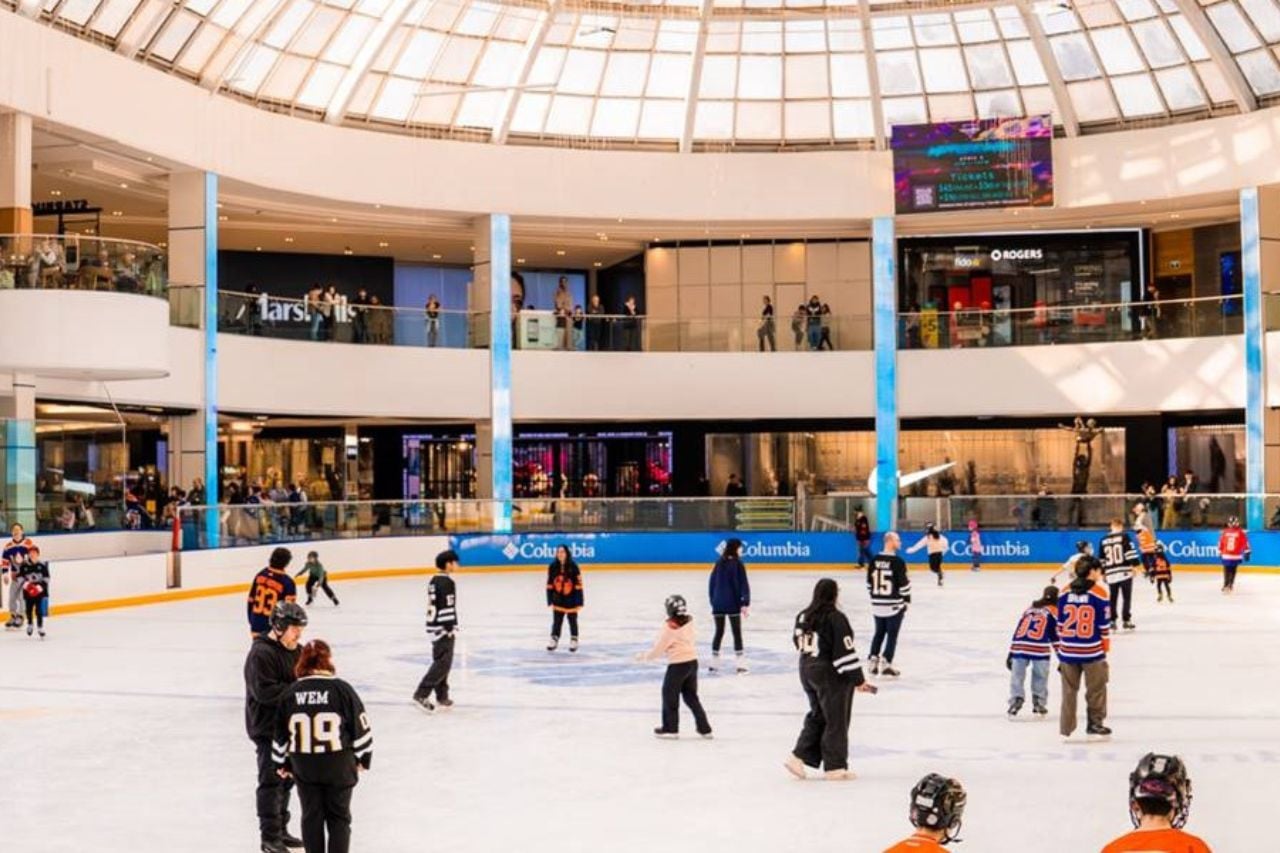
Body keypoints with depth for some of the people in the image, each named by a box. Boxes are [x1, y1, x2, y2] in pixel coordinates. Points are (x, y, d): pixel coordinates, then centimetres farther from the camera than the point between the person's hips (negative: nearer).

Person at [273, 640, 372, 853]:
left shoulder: (291, 692, -3)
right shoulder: (341, 689, -10)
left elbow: (281, 732, 4)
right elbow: (360, 726, -6)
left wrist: (282, 763, 17)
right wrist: (363, 757, 8)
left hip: (304, 766, 2)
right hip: (338, 765, -2)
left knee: (311, 816, 14)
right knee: (338, 816, 11)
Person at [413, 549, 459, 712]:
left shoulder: (434, 581, 13)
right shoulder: (446, 582, -16)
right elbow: (447, 607, -21)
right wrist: (451, 628, -17)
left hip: (434, 627, 10)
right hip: (443, 628, -10)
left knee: (441, 661, 17)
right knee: (443, 663, -11)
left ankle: (442, 696, 23)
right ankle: (421, 694, -17)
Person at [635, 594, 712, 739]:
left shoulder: (670, 626, -17)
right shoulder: (689, 622, 3)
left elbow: (660, 647, -12)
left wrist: (644, 656, 2)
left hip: (678, 664, -7)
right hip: (692, 661, 7)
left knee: (669, 695, 9)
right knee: (691, 696, 17)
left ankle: (670, 728, 16)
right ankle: (704, 728, 17)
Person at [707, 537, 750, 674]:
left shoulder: (719, 563, 5)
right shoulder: (737, 564, -10)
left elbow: (711, 583, 8)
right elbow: (744, 584, -13)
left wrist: (713, 601, 13)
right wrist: (745, 603, -11)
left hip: (718, 603, 4)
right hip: (733, 604, -4)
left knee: (719, 632, 14)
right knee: (737, 632, 4)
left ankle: (714, 662, 15)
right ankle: (740, 664, 1)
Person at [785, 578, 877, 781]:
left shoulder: (803, 616, 3)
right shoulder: (835, 618, -19)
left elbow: (798, 642, 13)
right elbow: (845, 651, -19)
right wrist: (858, 679, -13)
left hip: (807, 671, 7)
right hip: (831, 675, -7)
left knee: (817, 716, 19)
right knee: (836, 720, 4)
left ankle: (799, 756, 13)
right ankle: (835, 767, 11)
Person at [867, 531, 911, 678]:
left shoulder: (874, 560, 2)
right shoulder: (898, 562, -16)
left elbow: (870, 582, 9)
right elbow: (904, 583, -14)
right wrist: (906, 600, 0)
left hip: (877, 604, 6)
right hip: (894, 604, -6)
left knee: (879, 632, 18)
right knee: (892, 634, 3)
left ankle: (874, 661, 15)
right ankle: (886, 664, 1)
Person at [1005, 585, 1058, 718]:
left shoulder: (1029, 609, 26)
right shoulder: (1053, 611, 13)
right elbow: (1056, 635, 6)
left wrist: (1010, 653, 26)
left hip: (1020, 647, 3)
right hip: (1039, 647, -3)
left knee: (1017, 676, 7)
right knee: (1040, 677, 13)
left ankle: (1016, 700, -5)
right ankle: (1039, 704, 18)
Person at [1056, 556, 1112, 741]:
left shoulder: (1065, 593, 1)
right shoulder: (1100, 592, -9)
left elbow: (1059, 623, 5)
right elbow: (1104, 625, -7)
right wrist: (1105, 650, 3)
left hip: (1067, 651, 3)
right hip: (1092, 651, -3)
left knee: (1069, 690, 13)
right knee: (1096, 689, 13)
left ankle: (1066, 728, 15)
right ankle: (1095, 724, 20)